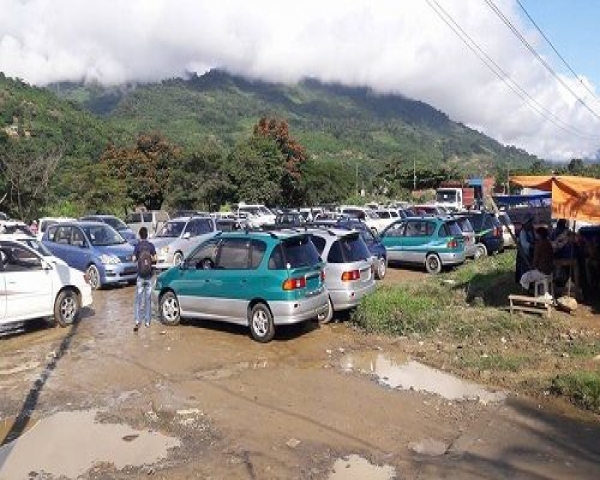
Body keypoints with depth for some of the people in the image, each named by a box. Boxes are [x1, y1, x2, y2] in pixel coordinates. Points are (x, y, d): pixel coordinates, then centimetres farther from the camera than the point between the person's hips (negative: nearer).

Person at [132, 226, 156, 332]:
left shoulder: (138, 245, -4)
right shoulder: (151, 245, 0)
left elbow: (133, 259, -8)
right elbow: (154, 259, -2)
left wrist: (137, 258, 13)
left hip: (140, 275, -2)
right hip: (149, 276, 2)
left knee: (139, 299, 2)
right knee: (148, 299, 8)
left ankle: (137, 321, -9)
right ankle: (147, 321, 11)